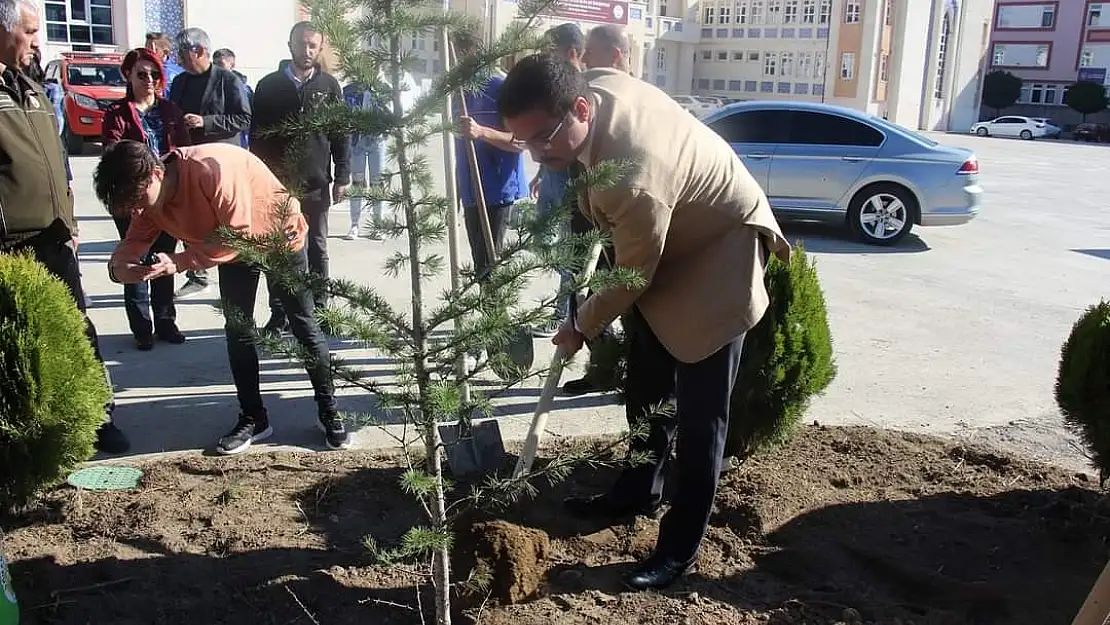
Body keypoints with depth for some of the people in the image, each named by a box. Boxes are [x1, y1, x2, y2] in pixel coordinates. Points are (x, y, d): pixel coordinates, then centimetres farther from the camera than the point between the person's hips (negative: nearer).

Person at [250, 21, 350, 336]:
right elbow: (257, 134, 4)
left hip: (316, 182, 0)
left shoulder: (329, 85, 5)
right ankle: (278, 313, 12)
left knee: (317, 249, 9)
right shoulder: (269, 85, 4)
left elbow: (341, 133, 4)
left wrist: (342, 176, -1)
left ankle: (319, 309, 19)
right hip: (277, 181, 0)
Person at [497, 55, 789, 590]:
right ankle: (638, 491, 36)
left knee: (698, 410, -2)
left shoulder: (634, 181, -40)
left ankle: (681, 545, 11)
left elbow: (630, 280, -24)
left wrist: (581, 328, -7)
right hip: (667, 243, 9)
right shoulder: (598, 83, -16)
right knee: (646, 385, 18)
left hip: (716, 257, -9)